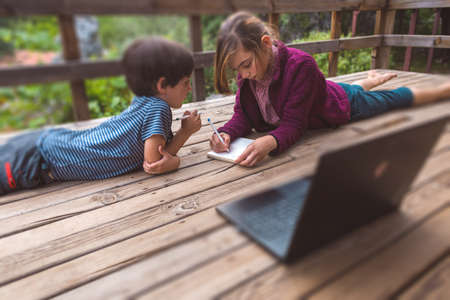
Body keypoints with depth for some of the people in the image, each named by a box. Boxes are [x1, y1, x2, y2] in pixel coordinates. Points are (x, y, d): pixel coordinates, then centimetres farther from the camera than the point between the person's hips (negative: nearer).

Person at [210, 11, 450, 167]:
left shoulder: (300, 64, -42)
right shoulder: (247, 73, -24)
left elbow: (293, 124, -44)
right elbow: (242, 116, -23)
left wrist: (271, 141, -64)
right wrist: (226, 133, -44)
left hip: (344, 105, -5)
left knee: (398, 98, 21)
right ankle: (369, 81, 68)